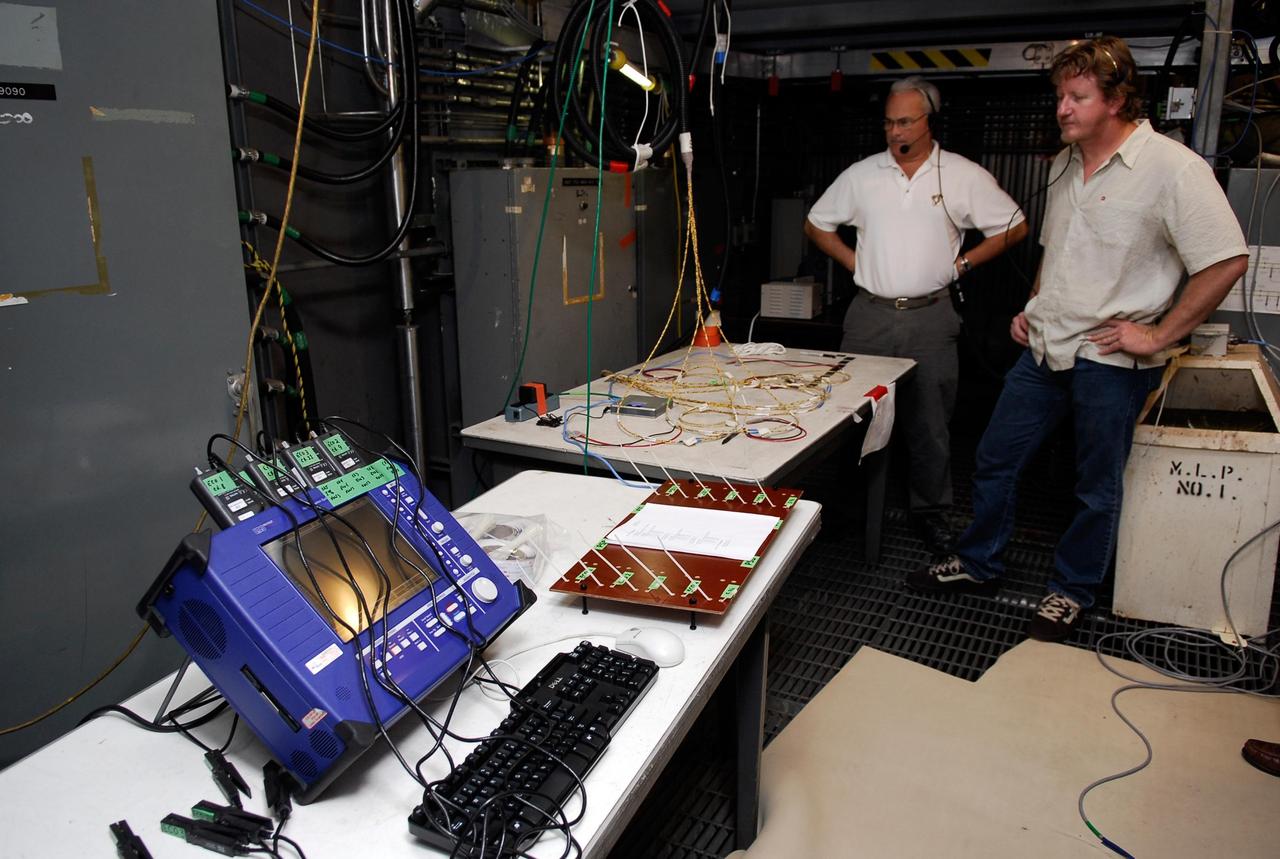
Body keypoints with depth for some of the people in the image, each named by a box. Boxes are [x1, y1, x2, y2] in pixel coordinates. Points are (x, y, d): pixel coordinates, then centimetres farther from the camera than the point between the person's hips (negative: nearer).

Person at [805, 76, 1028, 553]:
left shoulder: (964, 176, 2)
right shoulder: (861, 175, 6)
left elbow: (1014, 227, 8)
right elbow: (816, 224, 16)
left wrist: (962, 264, 1)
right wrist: (855, 262, 6)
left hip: (931, 318, -1)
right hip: (869, 316, 1)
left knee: (930, 423, 4)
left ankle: (931, 510, 19)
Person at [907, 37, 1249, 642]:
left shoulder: (1172, 167, -13)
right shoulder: (1064, 165, 10)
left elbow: (1228, 260, -16)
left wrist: (1157, 335, -15)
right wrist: (1033, 307, 14)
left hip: (1111, 361, -6)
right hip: (1044, 348, 7)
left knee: (1097, 489, 9)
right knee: (993, 458, 12)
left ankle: (1071, 592, 28)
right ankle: (978, 564, 30)